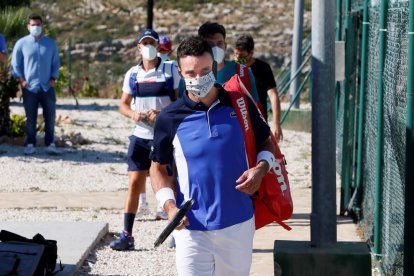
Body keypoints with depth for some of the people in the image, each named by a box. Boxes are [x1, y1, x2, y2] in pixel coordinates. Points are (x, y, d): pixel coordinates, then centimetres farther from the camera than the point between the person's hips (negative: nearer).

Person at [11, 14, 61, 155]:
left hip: (47, 87, 2)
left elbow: (56, 63, 12)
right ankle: (30, 144, 8)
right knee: (30, 118, 2)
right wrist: (21, 79, -7)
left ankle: (50, 144, 9)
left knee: (50, 117, 2)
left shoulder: (51, 43, 8)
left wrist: (53, 78, -1)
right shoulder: (21, 43, 2)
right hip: (29, 87, -2)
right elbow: (15, 64, 5)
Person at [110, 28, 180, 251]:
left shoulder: (171, 71, -2)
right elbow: (123, 104, 11)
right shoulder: (132, 74, 7)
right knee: (134, 183, -1)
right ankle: (127, 235, 3)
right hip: (141, 135, 3)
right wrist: (134, 114, -11)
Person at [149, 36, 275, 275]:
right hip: (192, 227, -2)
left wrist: (261, 168, -7)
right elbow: (159, 167, 7)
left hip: (239, 224, 2)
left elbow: (266, 143, 15)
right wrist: (169, 205, -9)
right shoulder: (170, 118, -2)